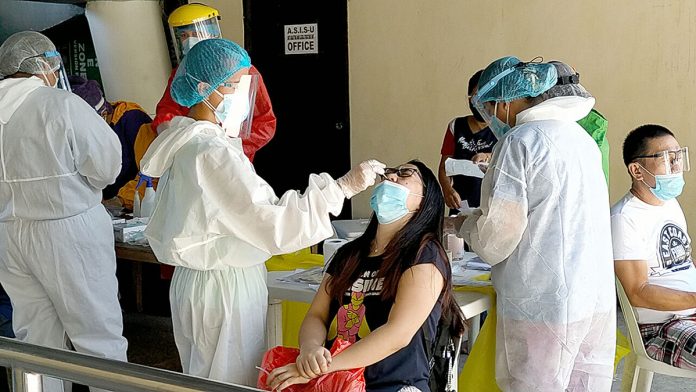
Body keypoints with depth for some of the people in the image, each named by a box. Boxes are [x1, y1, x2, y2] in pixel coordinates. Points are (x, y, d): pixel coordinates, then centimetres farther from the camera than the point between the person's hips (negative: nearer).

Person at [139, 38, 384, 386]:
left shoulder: (186, 139, 7)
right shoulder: (212, 152, -24)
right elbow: (274, 225, -27)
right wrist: (342, 187, -25)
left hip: (196, 276, 10)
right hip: (224, 285, -10)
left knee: (205, 375, 21)